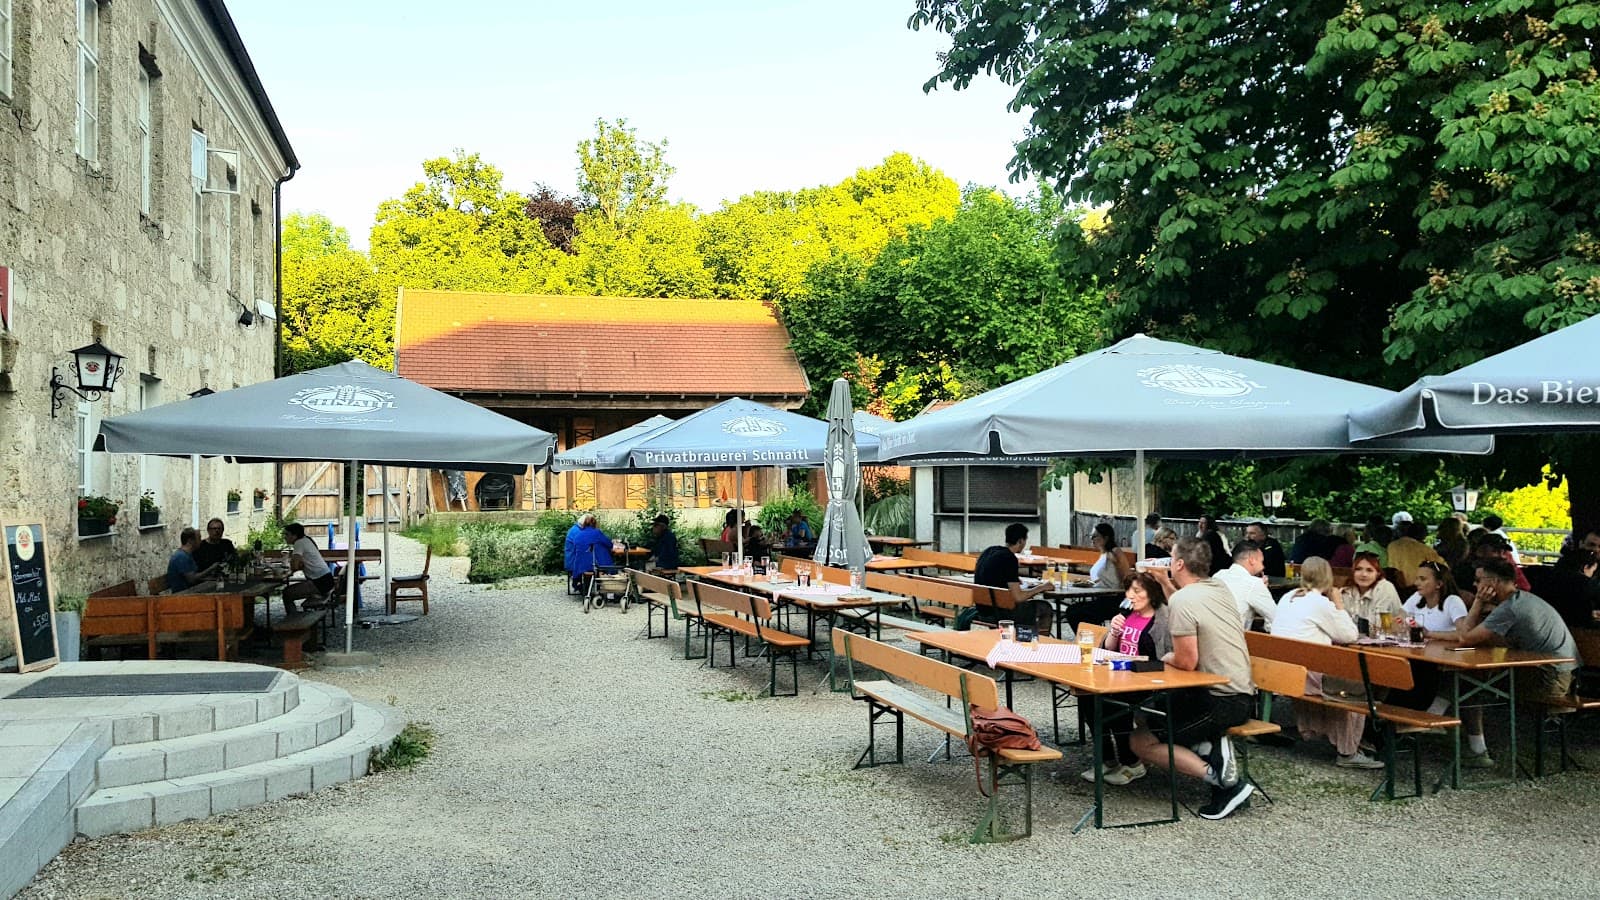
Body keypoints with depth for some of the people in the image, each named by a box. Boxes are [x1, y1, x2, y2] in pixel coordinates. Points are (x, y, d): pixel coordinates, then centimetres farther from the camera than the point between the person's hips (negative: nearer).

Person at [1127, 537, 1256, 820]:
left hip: (1221, 702, -9)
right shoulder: (1220, 588, 6)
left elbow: (1187, 662, -20)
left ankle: (1221, 780, -10)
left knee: (1140, 741, -2)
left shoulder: (1181, 600, -19)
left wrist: (1166, 658, 1)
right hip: (1243, 695, 9)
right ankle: (1214, 744, 3)